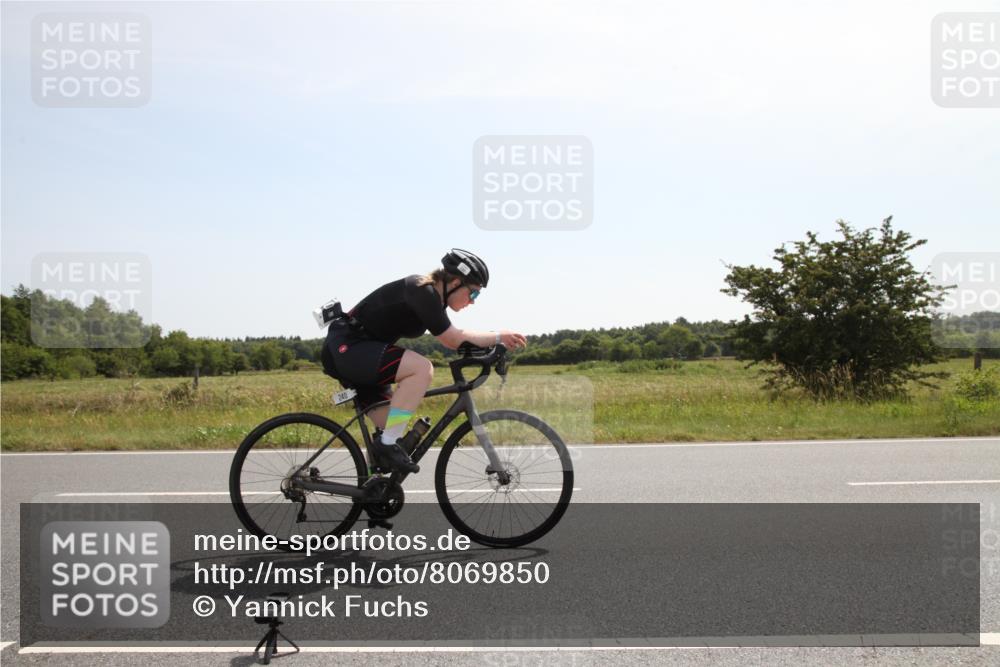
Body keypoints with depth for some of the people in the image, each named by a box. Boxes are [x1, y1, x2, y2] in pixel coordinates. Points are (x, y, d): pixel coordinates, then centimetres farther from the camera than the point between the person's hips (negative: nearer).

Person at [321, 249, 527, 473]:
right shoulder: (422, 292, -20)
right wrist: (499, 337, -10)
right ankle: (388, 444, -19)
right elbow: (453, 339, -17)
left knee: (391, 428, 9)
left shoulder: (430, 294, 9)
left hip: (348, 352, 10)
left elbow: (452, 338, 9)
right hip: (345, 347, -10)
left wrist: (495, 340, -2)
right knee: (422, 368, -26)